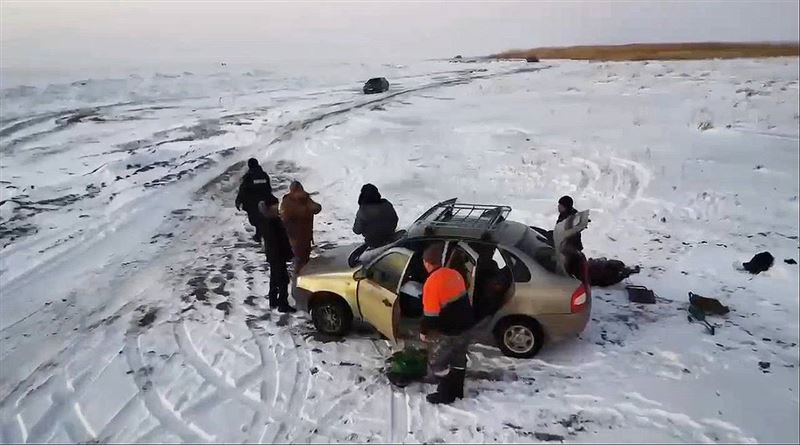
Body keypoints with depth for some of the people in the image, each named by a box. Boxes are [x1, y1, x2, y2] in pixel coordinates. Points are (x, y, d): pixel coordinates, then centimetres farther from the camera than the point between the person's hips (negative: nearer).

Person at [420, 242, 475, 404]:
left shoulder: (432, 282, -22)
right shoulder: (455, 274, 1)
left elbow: (430, 313, -21)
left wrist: (423, 331, -6)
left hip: (447, 331, -8)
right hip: (464, 325, 8)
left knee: (437, 362, 11)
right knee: (459, 359, 22)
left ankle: (446, 394, 19)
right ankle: (457, 391, 35)